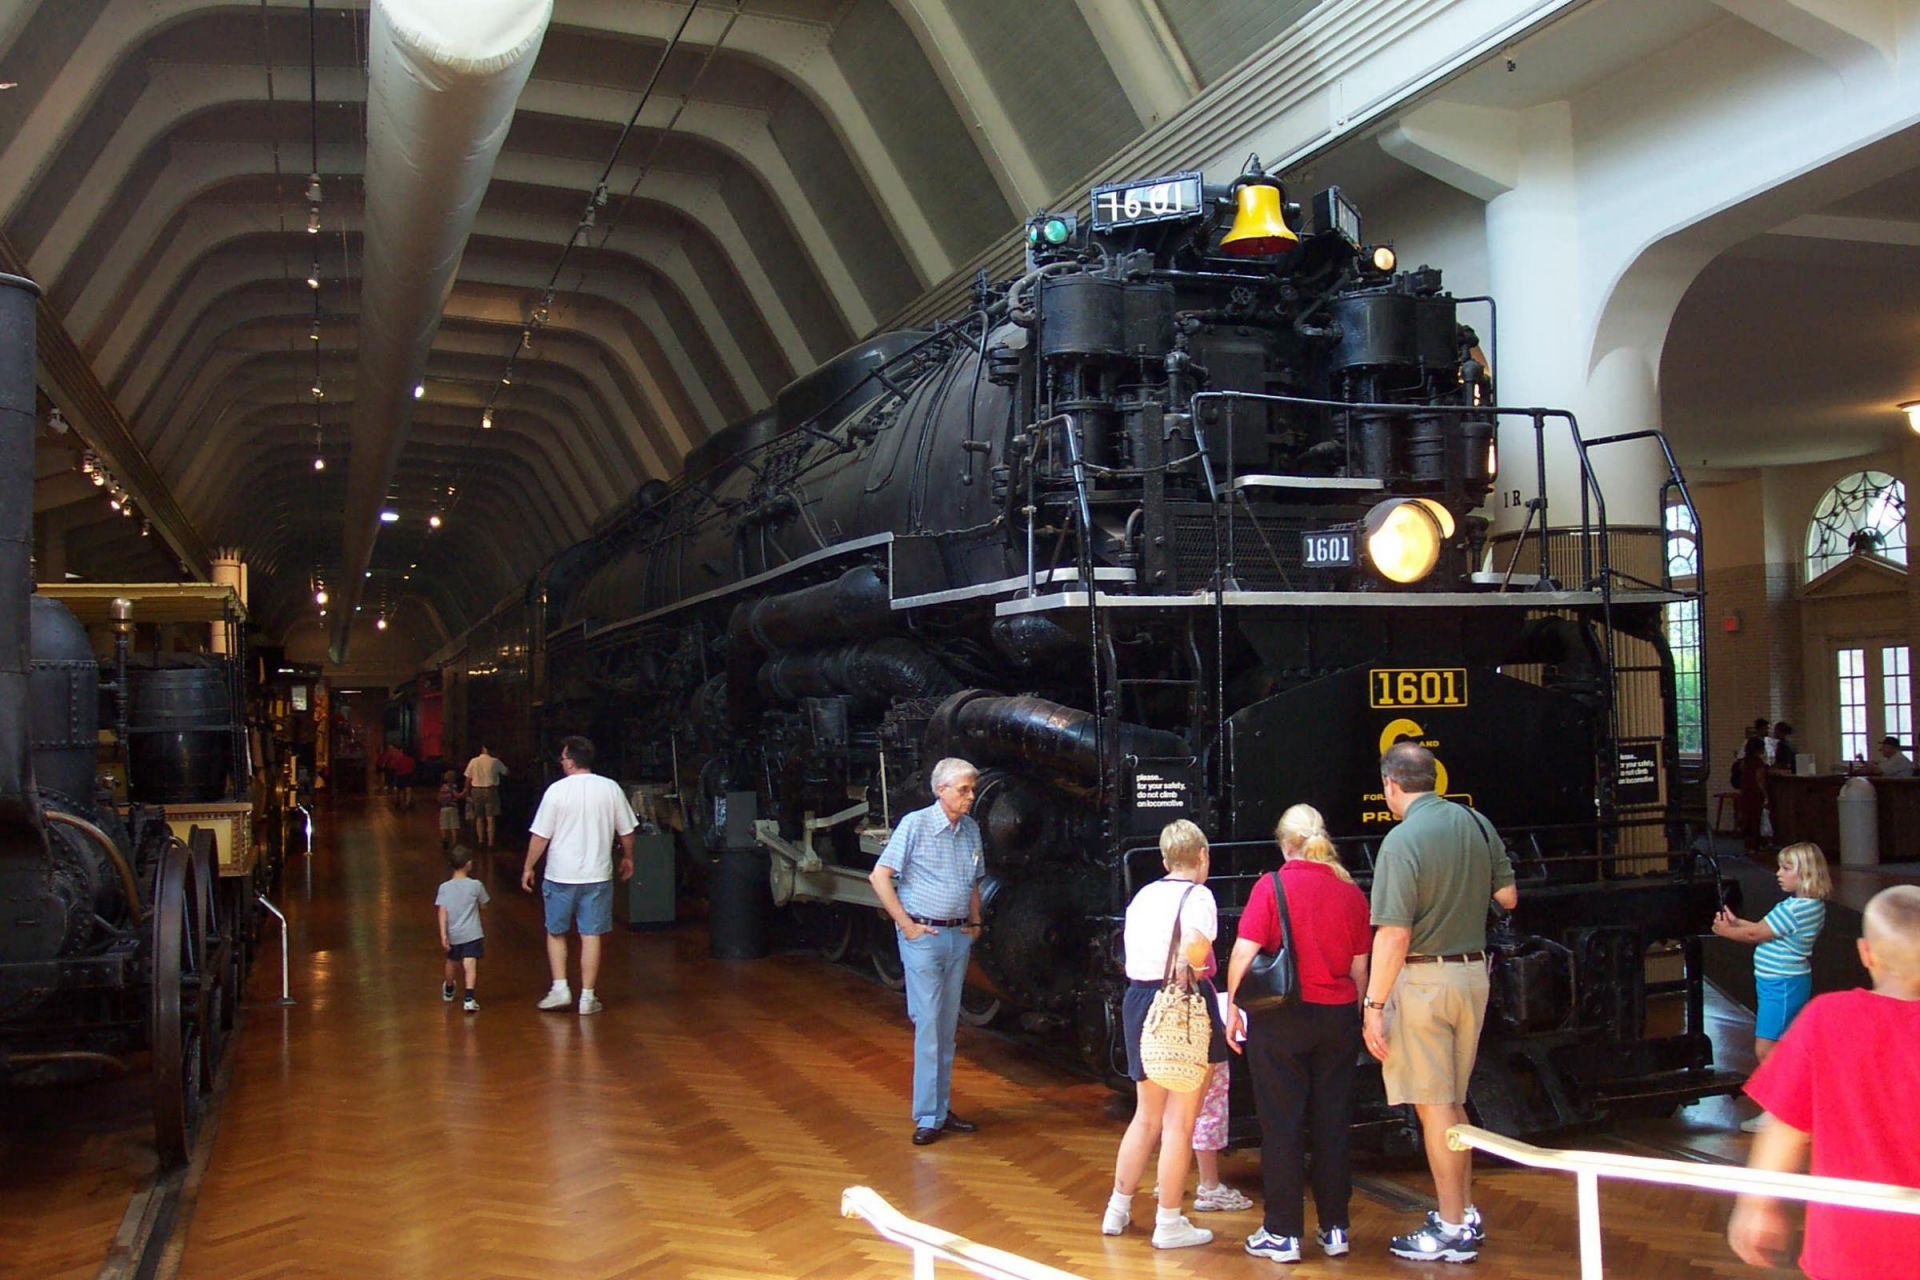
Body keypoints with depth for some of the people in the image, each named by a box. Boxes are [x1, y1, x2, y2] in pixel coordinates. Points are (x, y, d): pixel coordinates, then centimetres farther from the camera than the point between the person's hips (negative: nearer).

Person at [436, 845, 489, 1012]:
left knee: (452, 962, 24)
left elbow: (442, 912, -8)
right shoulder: (475, 885, -7)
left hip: (453, 935, 3)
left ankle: (448, 990, 48)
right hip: (472, 934, -3)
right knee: (470, 965, -9)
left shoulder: (444, 888, -3)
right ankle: (469, 997, -24)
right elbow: (483, 905, 6)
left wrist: (443, 935, -9)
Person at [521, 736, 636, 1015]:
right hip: (598, 874, 2)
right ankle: (587, 997, 9)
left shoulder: (557, 790, -9)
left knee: (555, 932, 16)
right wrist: (628, 858, 24)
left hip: (560, 876, -2)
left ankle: (560, 988, 12)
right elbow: (626, 831, 7)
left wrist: (528, 868, 5)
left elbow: (540, 836, -6)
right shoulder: (611, 788, -1)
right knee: (591, 935, 6)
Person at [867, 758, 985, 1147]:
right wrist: (907, 925, -12)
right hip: (923, 936, -6)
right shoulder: (916, 824, -9)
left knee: (948, 1027, 11)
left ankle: (942, 1109, 20)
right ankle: (927, 1117, 0)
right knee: (928, 1025, -6)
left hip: (958, 937, 6)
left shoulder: (971, 829, 10)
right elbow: (880, 876, -11)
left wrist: (975, 922, 10)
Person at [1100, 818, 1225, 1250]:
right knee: (1179, 1121, 2)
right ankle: (1169, 1223, 8)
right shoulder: (1197, 896, -9)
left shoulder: (1144, 895, 12)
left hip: (1139, 1002, 7)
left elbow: (1131, 953, 9)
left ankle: (1117, 1209, 26)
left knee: (1146, 1116, 19)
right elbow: (1193, 956, -23)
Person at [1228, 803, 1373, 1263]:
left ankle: (1283, 1233, 8)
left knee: (1282, 1126, 3)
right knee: (1333, 1124, 11)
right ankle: (1335, 1229, 19)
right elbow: (1360, 968, 7)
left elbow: (1244, 952, -13)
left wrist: (1233, 1005, -3)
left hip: (1281, 1019, -3)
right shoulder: (1351, 893, 2)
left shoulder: (1271, 886, -9)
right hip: (1338, 1018, 4)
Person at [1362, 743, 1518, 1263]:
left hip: (1423, 978, -7)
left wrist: (1373, 1005, -14)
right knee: (1452, 1101, 19)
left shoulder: (1402, 840, -17)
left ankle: (1452, 1230, 9)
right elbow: (1507, 896, 11)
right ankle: (1465, 1213, 27)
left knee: (1433, 1106, 1)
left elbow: (1395, 934, -20)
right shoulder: (1476, 823, 3)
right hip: (1473, 971, 7)